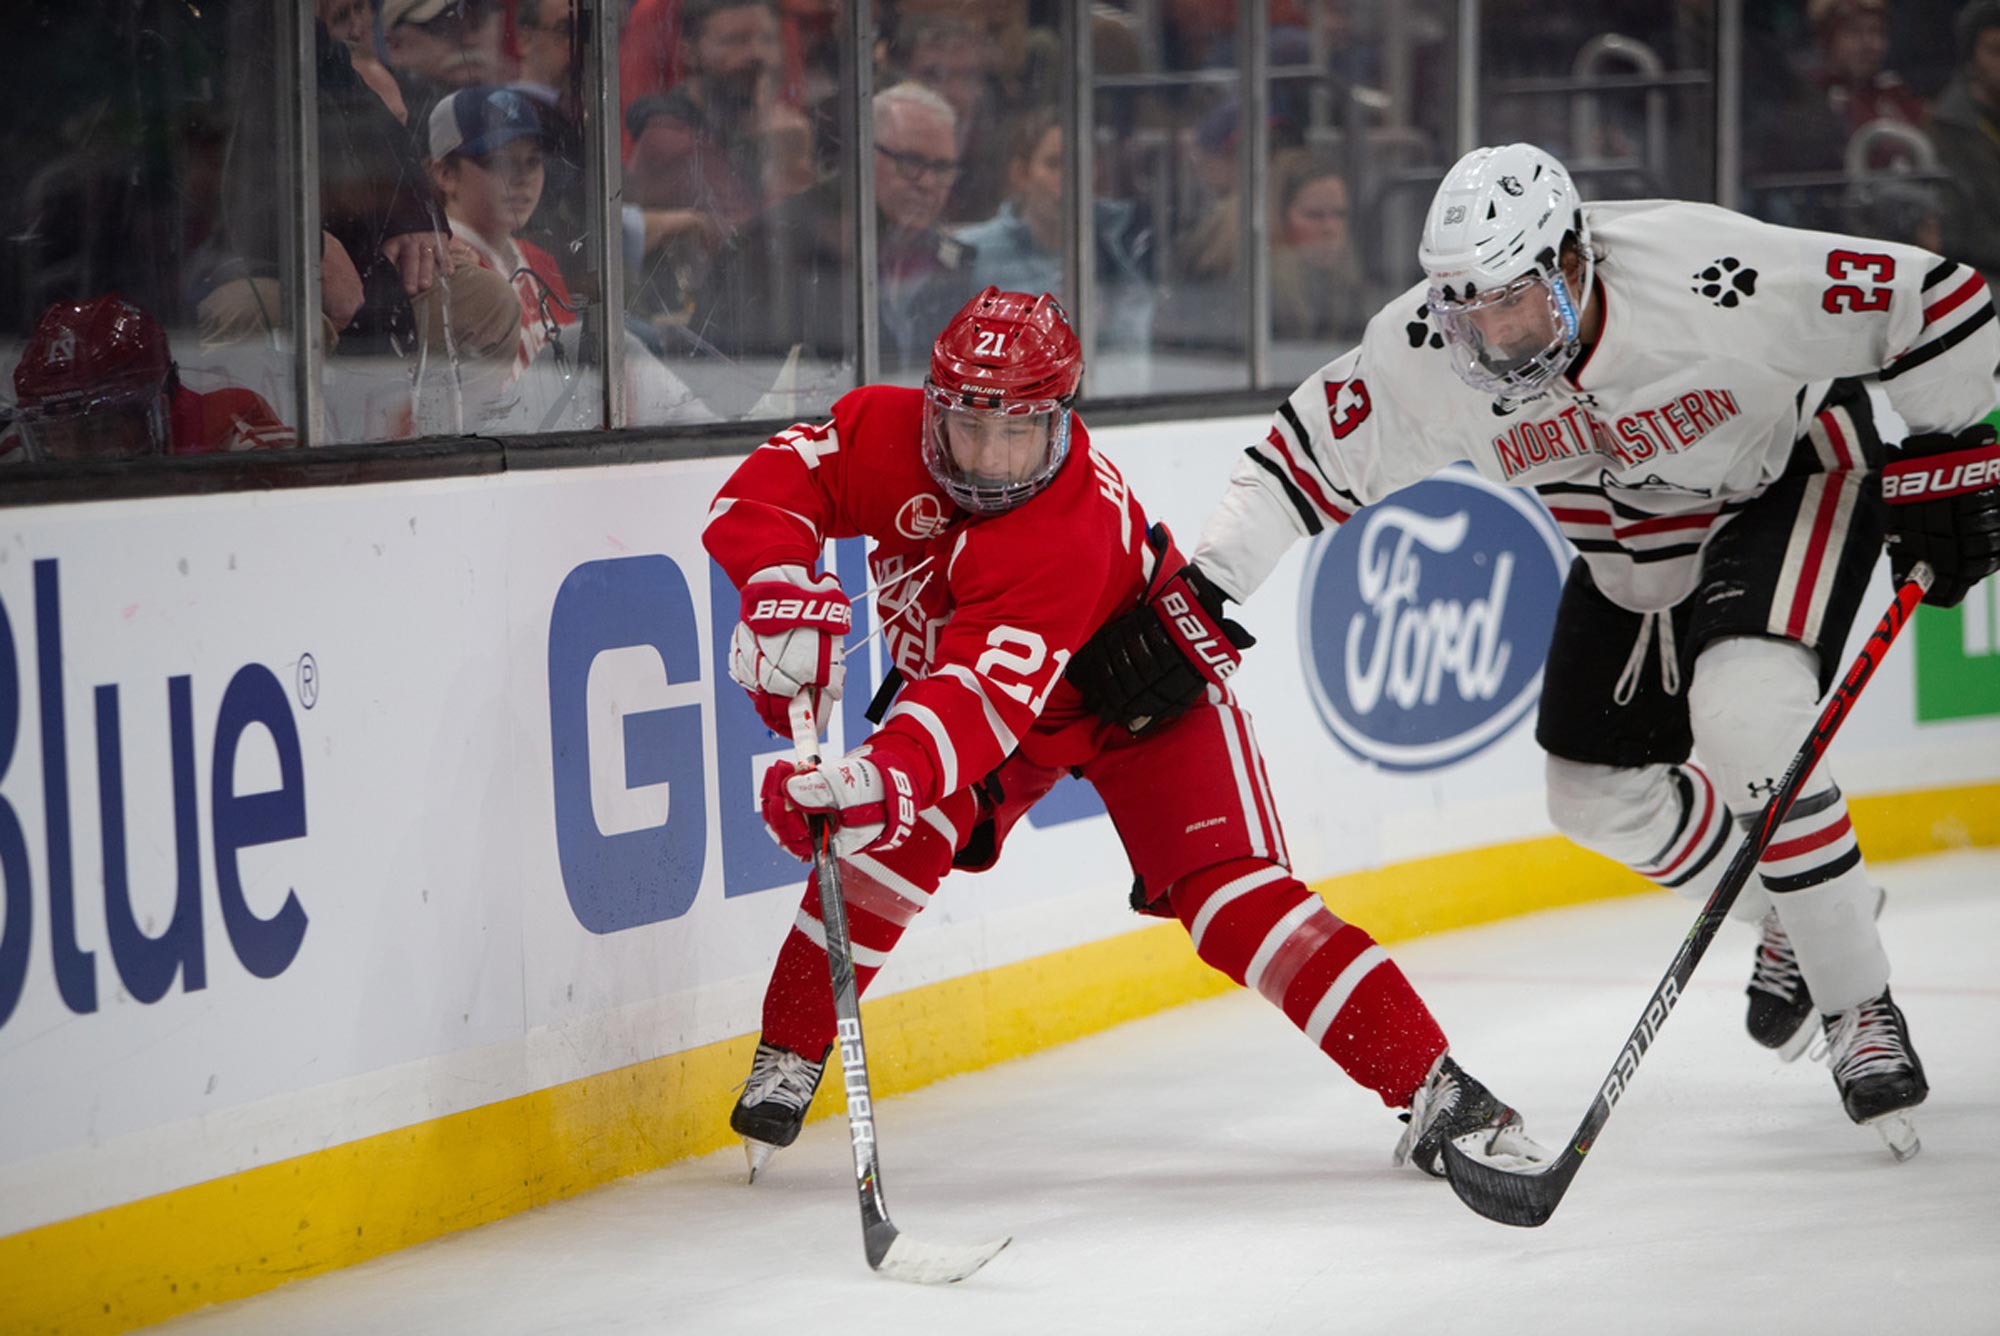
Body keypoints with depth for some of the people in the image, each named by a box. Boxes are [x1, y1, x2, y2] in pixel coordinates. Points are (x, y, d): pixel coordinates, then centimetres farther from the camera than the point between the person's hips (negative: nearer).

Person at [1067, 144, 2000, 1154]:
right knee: (1599, 794, 8)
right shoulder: (1421, 353, -24)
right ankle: (1793, 915, 35)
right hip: (1634, 556, 6)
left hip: (1790, 479, -6)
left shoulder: (1706, 277, -37)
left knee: (1747, 721, -29)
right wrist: (1197, 599, -21)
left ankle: (1859, 1005, -14)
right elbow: (1309, 459, -13)